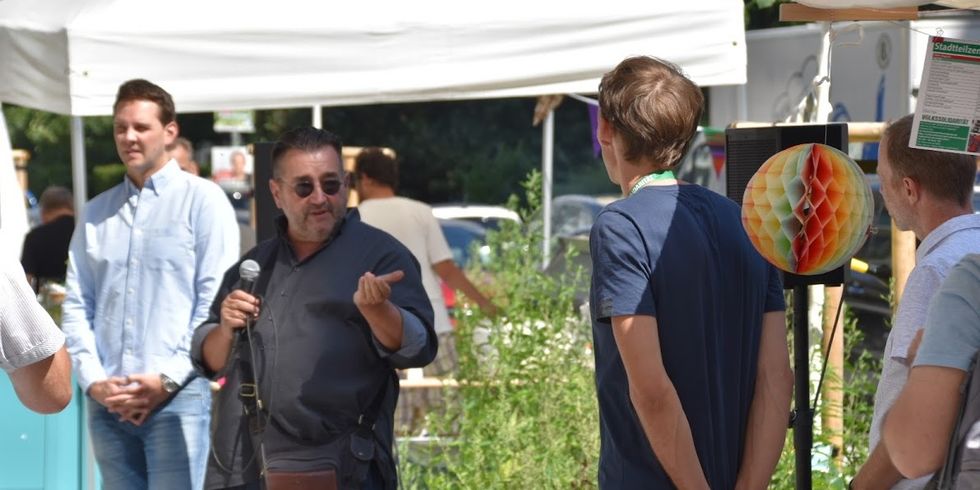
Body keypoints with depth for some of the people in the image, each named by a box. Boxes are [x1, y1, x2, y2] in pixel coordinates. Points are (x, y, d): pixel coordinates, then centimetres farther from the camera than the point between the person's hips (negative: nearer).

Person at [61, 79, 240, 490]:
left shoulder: (202, 200, 1)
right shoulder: (96, 213, 15)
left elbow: (216, 301, -6)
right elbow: (77, 305, 12)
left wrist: (168, 379, -11)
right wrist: (92, 380, -3)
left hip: (178, 398, -5)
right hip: (107, 402, 5)